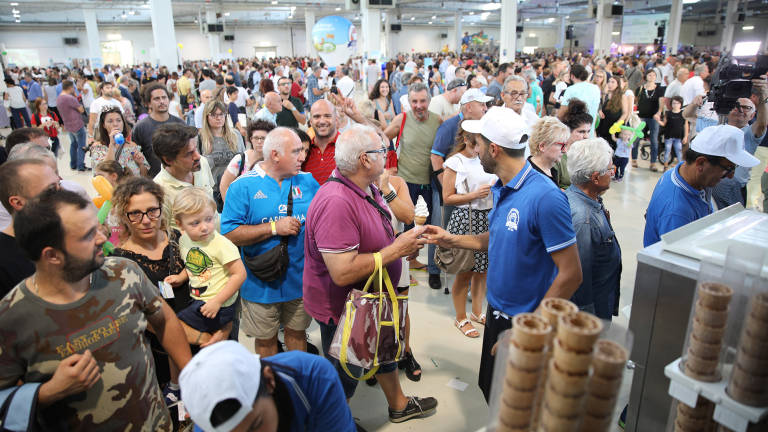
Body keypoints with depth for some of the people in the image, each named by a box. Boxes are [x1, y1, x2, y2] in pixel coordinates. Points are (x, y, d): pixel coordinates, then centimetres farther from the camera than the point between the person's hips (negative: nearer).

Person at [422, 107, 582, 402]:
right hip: (496, 311, 8)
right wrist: (450, 240, 10)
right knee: (490, 390, 24)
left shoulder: (545, 197, -26)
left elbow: (571, 274, -24)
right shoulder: (499, 189, 2)